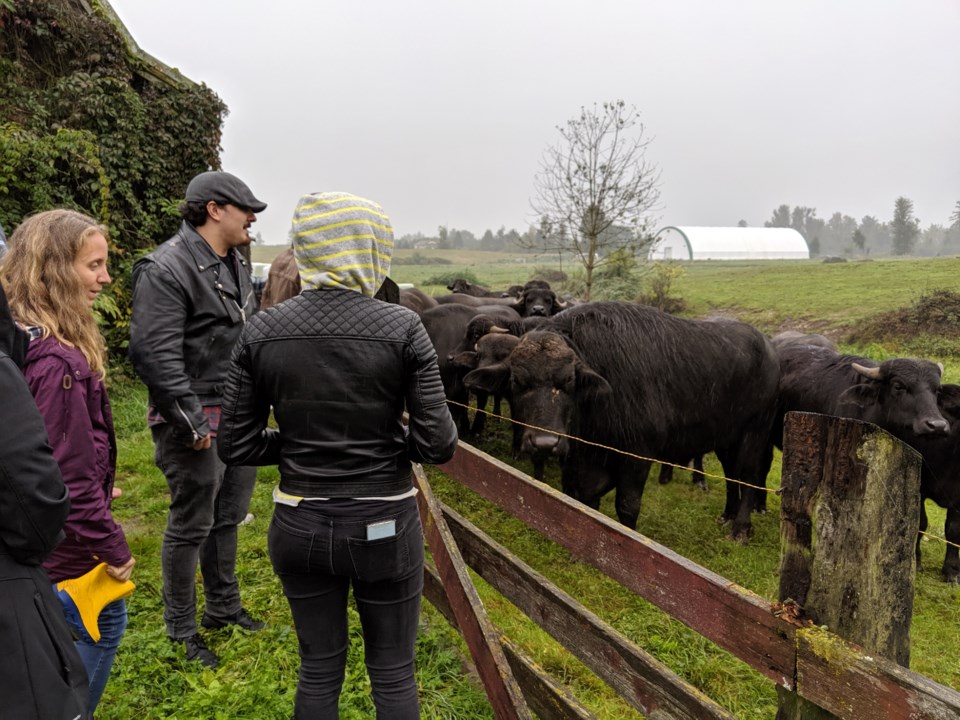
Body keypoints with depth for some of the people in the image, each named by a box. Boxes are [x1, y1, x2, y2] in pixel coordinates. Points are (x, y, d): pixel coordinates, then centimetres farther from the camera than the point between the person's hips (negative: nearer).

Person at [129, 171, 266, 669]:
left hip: (240, 417, 9)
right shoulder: (166, 269, -17)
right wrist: (191, 422, -21)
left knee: (228, 517, 20)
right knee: (191, 526, 5)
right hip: (198, 423, -9)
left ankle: (223, 607, 38)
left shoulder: (232, 264, 13)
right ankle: (181, 631, 24)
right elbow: (154, 353, -23)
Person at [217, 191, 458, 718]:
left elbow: (236, 446, -3)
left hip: (299, 525, 3)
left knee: (319, 669, 24)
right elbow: (438, 444, -14)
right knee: (393, 674, 19)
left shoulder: (261, 332, -7)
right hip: (384, 526, -2)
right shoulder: (402, 328, -15)